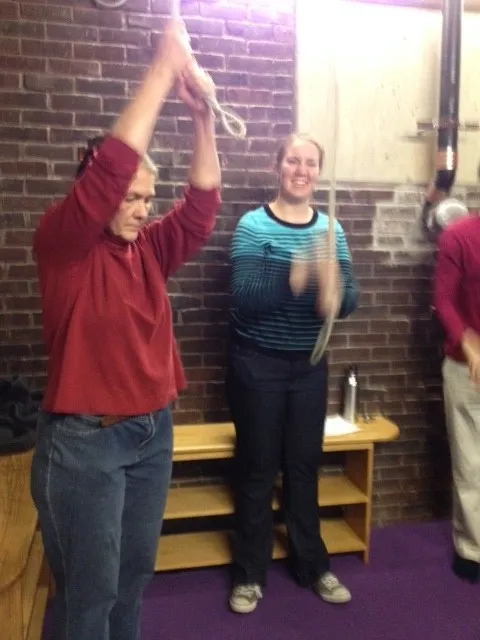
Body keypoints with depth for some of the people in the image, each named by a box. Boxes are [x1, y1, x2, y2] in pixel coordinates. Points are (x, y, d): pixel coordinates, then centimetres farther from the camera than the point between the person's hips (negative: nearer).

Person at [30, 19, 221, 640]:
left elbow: (201, 203, 0)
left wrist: (203, 116, -11)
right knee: (90, 587, 5)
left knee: (134, 573, 18)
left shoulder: (149, 249, 7)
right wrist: (163, 71, -21)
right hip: (83, 438, -6)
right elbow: (110, 167, -24)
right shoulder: (61, 244, -11)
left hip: (152, 430, 7)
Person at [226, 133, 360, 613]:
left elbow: (351, 298, -5)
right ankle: (249, 574, 24)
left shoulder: (330, 229, 3)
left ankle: (312, 565, 32)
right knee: (259, 468, 7)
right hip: (258, 363, -3)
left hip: (310, 364, 4)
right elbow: (244, 298, -20)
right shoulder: (253, 226, -10)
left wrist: (333, 295, -28)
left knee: (305, 465, 14)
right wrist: (293, 279, -38)